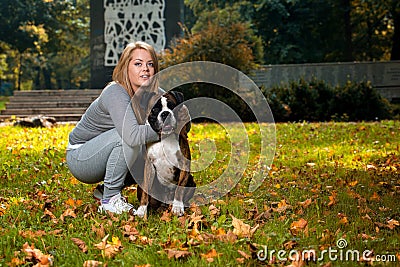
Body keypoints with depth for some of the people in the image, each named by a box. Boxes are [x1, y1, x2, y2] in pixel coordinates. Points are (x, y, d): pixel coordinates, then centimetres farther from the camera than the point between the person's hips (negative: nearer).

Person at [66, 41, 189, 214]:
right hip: (79, 158, -8)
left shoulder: (156, 94, -7)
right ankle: (110, 200, -17)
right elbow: (132, 136, -42)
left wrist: (182, 117, -23)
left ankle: (105, 191, 9)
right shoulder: (115, 93, -28)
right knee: (128, 137, -30)